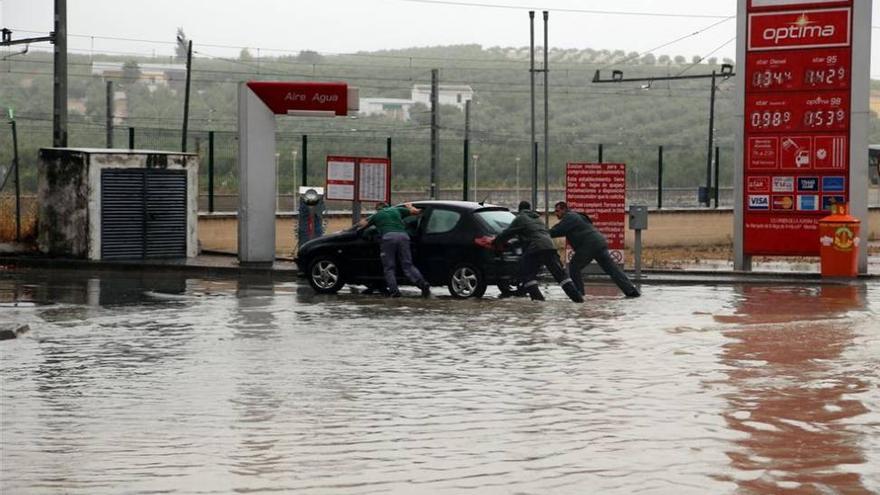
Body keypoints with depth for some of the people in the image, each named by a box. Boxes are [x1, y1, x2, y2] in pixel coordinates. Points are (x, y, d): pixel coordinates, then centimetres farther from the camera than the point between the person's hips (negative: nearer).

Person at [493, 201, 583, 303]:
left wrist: (495, 243, 23)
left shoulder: (520, 219, 10)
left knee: (526, 274, 4)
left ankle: (537, 296, -12)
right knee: (560, 273, 8)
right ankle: (576, 296, 1)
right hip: (550, 247, 6)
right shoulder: (538, 218, 31)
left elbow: (506, 233, 9)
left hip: (535, 248, -6)